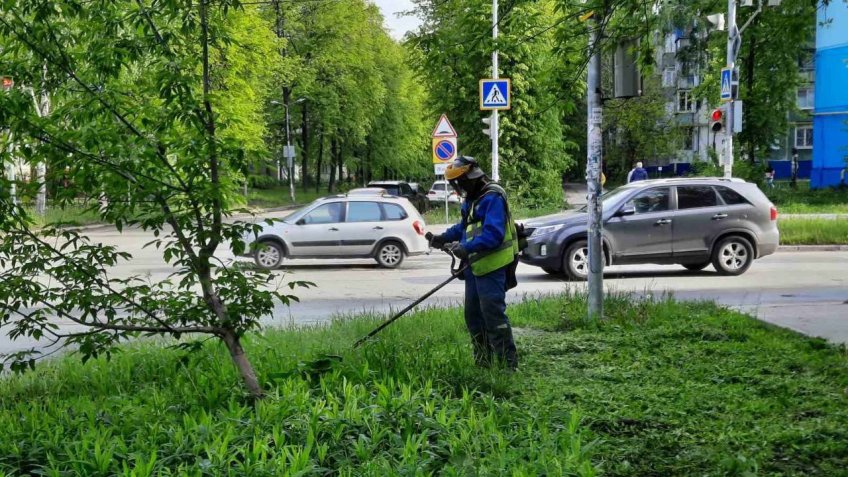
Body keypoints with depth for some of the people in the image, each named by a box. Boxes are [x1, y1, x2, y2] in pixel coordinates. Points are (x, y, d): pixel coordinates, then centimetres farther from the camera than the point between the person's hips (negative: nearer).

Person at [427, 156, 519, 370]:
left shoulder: (492, 198, -17)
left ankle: (508, 363, -6)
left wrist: (466, 248, -36)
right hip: (476, 266, 10)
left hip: (492, 266, -10)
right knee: (473, 315, 15)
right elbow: (464, 227, 25)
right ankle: (483, 362, 25)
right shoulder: (472, 199, 15)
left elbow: (493, 234, -28)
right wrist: (443, 238, 11)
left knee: (493, 314, -11)